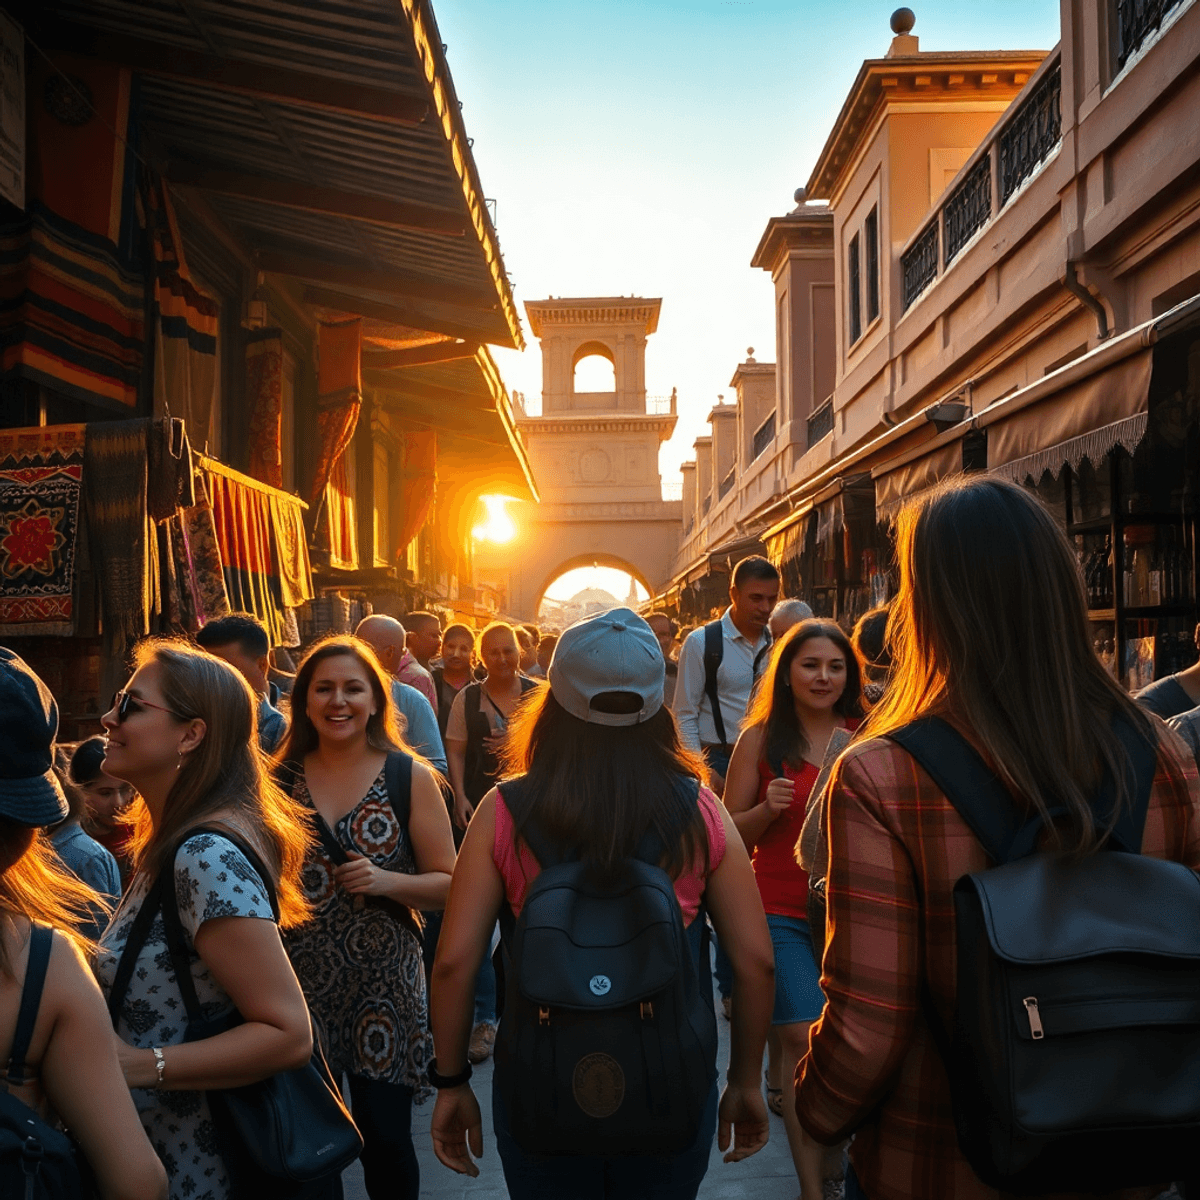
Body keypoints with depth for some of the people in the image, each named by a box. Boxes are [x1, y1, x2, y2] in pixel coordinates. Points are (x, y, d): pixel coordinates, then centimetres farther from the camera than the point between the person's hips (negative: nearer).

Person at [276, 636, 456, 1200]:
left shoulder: (411, 778, -2)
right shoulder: (279, 781, 3)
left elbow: (448, 883, -2)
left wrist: (386, 881, -18)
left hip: (384, 987, -2)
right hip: (299, 984, 2)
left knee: (386, 1142, 5)